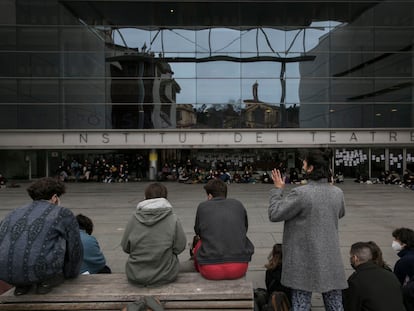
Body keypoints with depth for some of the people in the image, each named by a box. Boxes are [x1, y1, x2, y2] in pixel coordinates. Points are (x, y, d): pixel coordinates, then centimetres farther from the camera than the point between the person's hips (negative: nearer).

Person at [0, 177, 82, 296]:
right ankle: (48, 279, 14)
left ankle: (22, 284, 19)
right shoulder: (63, 214, 8)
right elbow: (75, 249, 13)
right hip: (40, 270, -5)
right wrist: (70, 273, 33)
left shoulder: (13, 214, 22)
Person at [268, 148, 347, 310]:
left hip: (305, 260, -5)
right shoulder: (337, 192, -1)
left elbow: (274, 214, -11)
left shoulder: (300, 193, -19)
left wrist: (277, 189, 0)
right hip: (331, 258, 5)